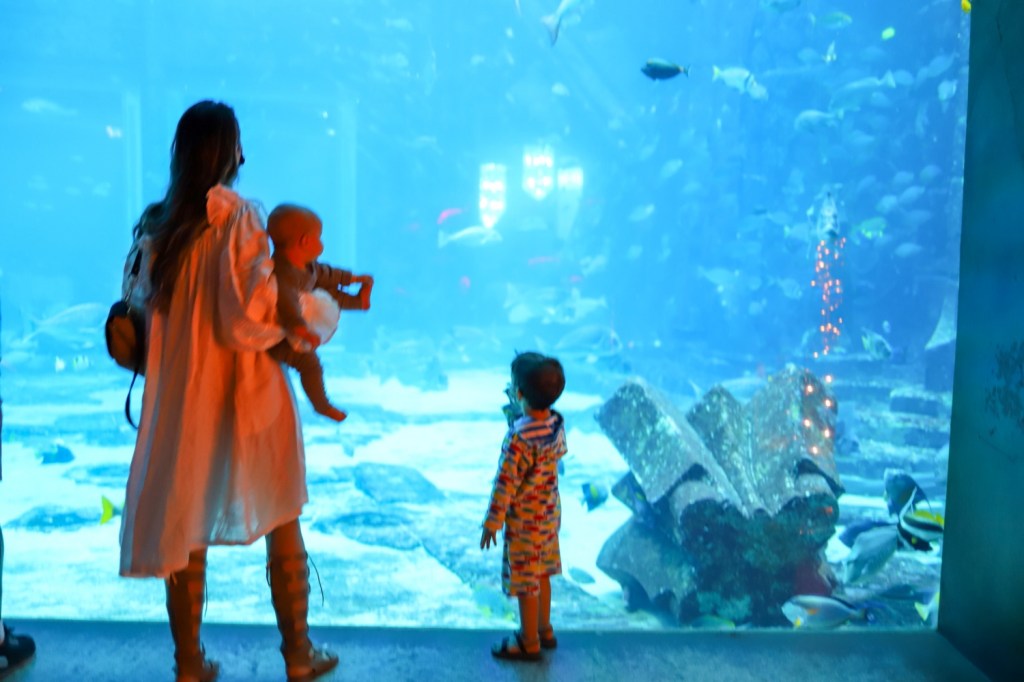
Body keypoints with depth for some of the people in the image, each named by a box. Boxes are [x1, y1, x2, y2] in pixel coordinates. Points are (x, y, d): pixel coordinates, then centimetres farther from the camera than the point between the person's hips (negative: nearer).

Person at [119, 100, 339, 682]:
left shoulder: (155, 224, 2)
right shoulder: (237, 216, -14)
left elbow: (143, 307, 8)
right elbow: (247, 318, -22)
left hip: (179, 399, 5)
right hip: (245, 399, -5)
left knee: (185, 534, 16)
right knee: (282, 531, 13)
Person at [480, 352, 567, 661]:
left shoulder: (519, 438, -32)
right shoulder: (557, 423, -11)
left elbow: (505, 485, -24)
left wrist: (491, 524, -11)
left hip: (525, 522, -7)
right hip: (550, 513, 8)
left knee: (526, 583, 11)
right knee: (541, 574, 24)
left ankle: (529, 643, 29)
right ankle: (544, 629, 42)